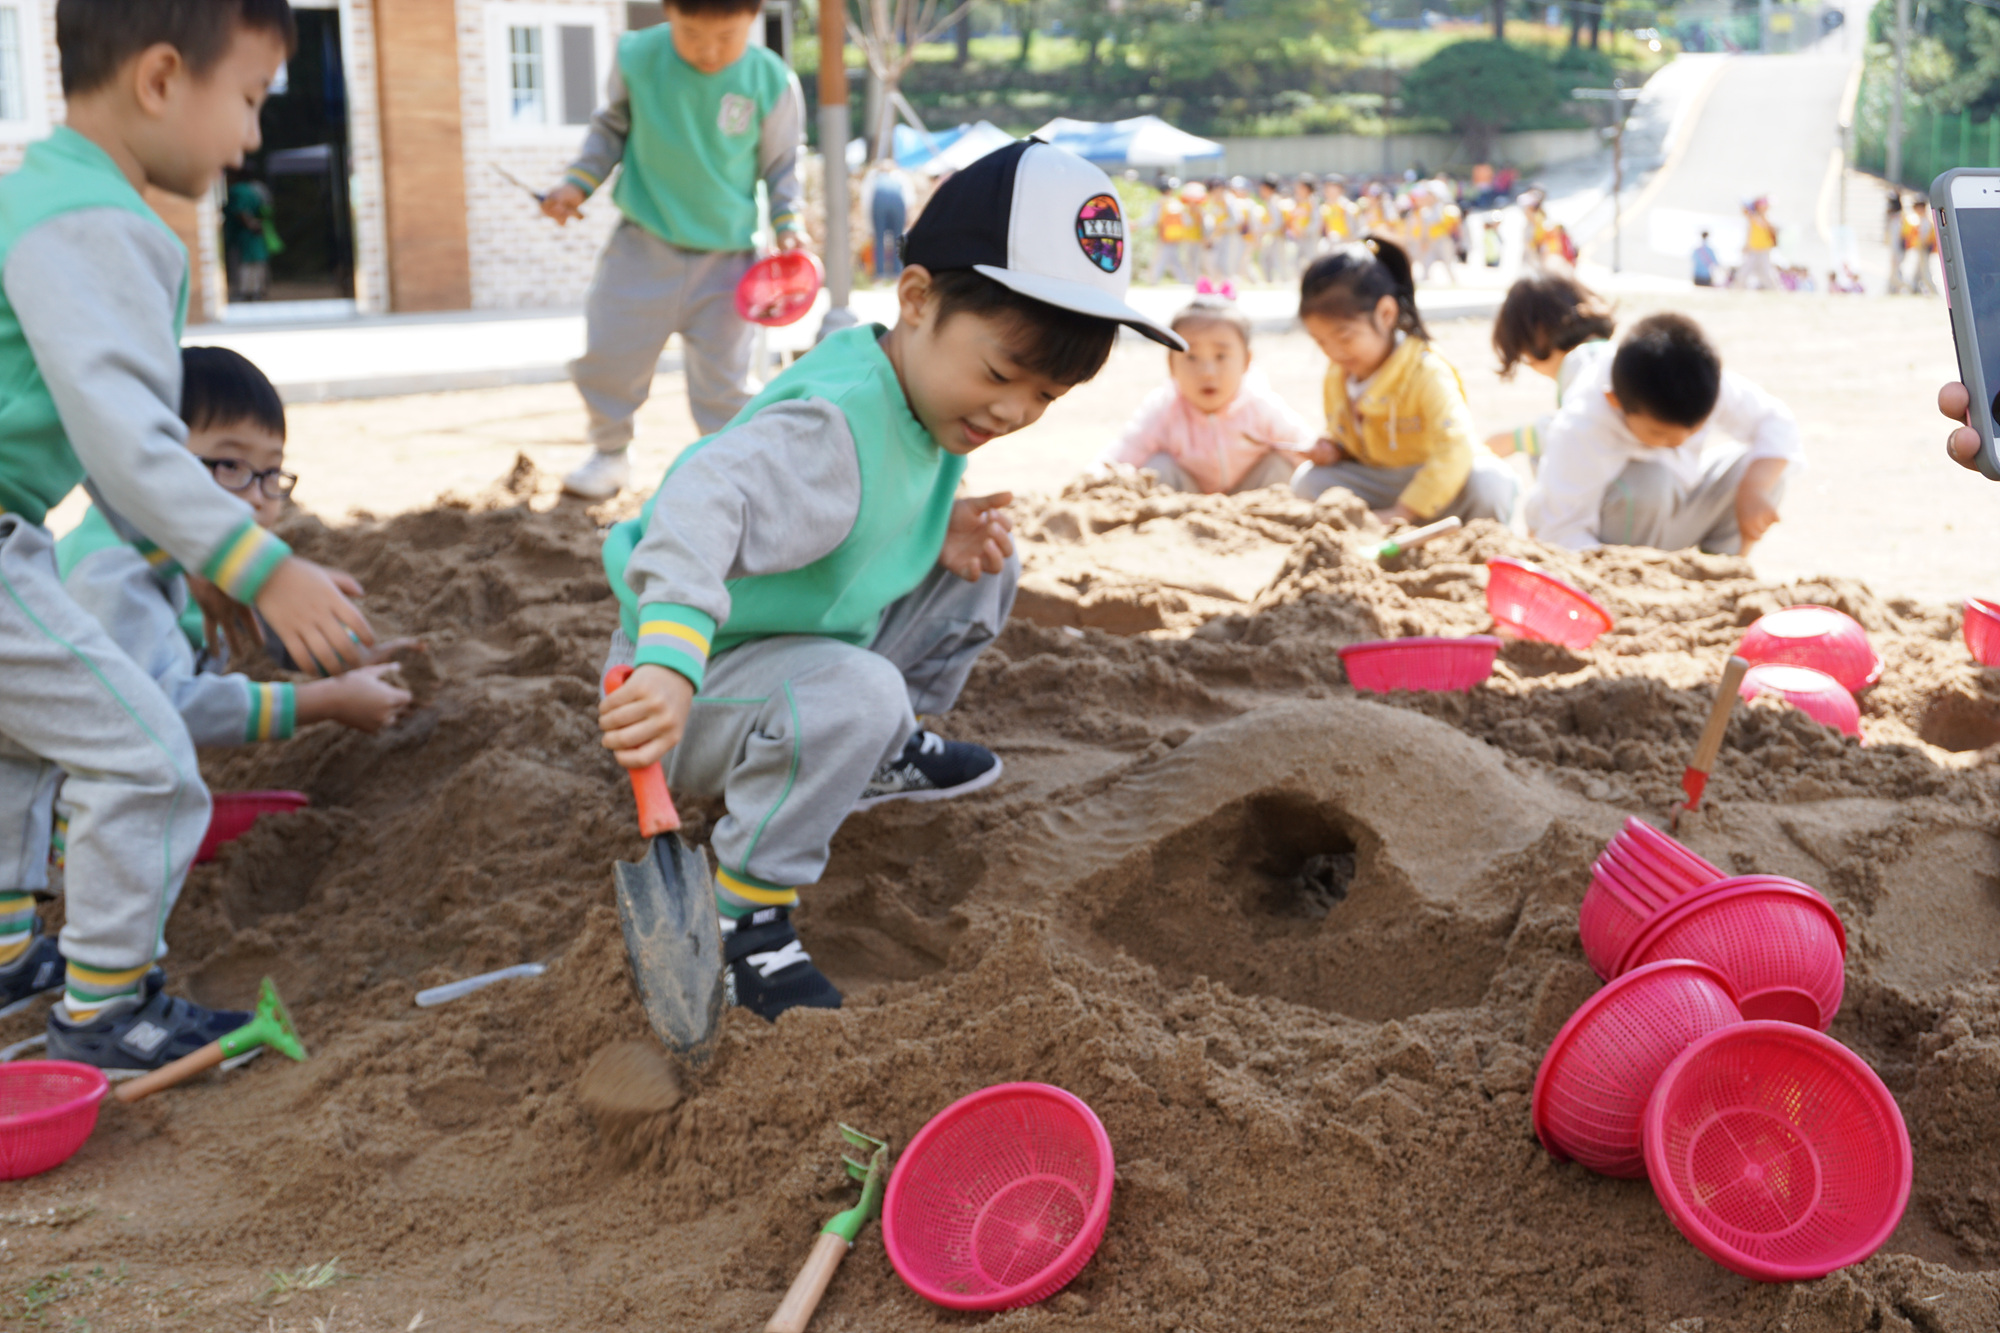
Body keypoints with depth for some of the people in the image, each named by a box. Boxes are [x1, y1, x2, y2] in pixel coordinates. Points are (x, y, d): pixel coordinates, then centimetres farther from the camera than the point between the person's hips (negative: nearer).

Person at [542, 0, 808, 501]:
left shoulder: (772, 83, -12)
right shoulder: (637, 57, -11)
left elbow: (781, 165, 2)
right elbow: (611, 129, 7)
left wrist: (788, 225, -10)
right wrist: (578, 183, -4)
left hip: (726, 257, -1)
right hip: (644, 247, 1)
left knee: (723, 380, 4)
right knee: (604, 358, 5)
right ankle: (610, 453, 29)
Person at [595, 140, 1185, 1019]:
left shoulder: (929, 405, -3)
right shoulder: (832, 427, -33)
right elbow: (701, 507, -49)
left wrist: (942, 536, -8)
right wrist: (669, 667, -63)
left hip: (817, 643, 9)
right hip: (698, 686, -9)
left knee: (985, 568, 7)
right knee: (854, 694, -38)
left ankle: (887, 751, 23)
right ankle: (743, 917, -22)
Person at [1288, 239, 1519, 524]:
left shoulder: (1428, 374, -24)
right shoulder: (1337, 375, -1)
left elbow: (1454, 450, -33)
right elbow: (1339, 433, 17)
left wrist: (1403, 511, -35)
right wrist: (1332, 448, -11)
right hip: (1378, 485, 5)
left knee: (1490, 483, -36)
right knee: (1307, 480, -15)